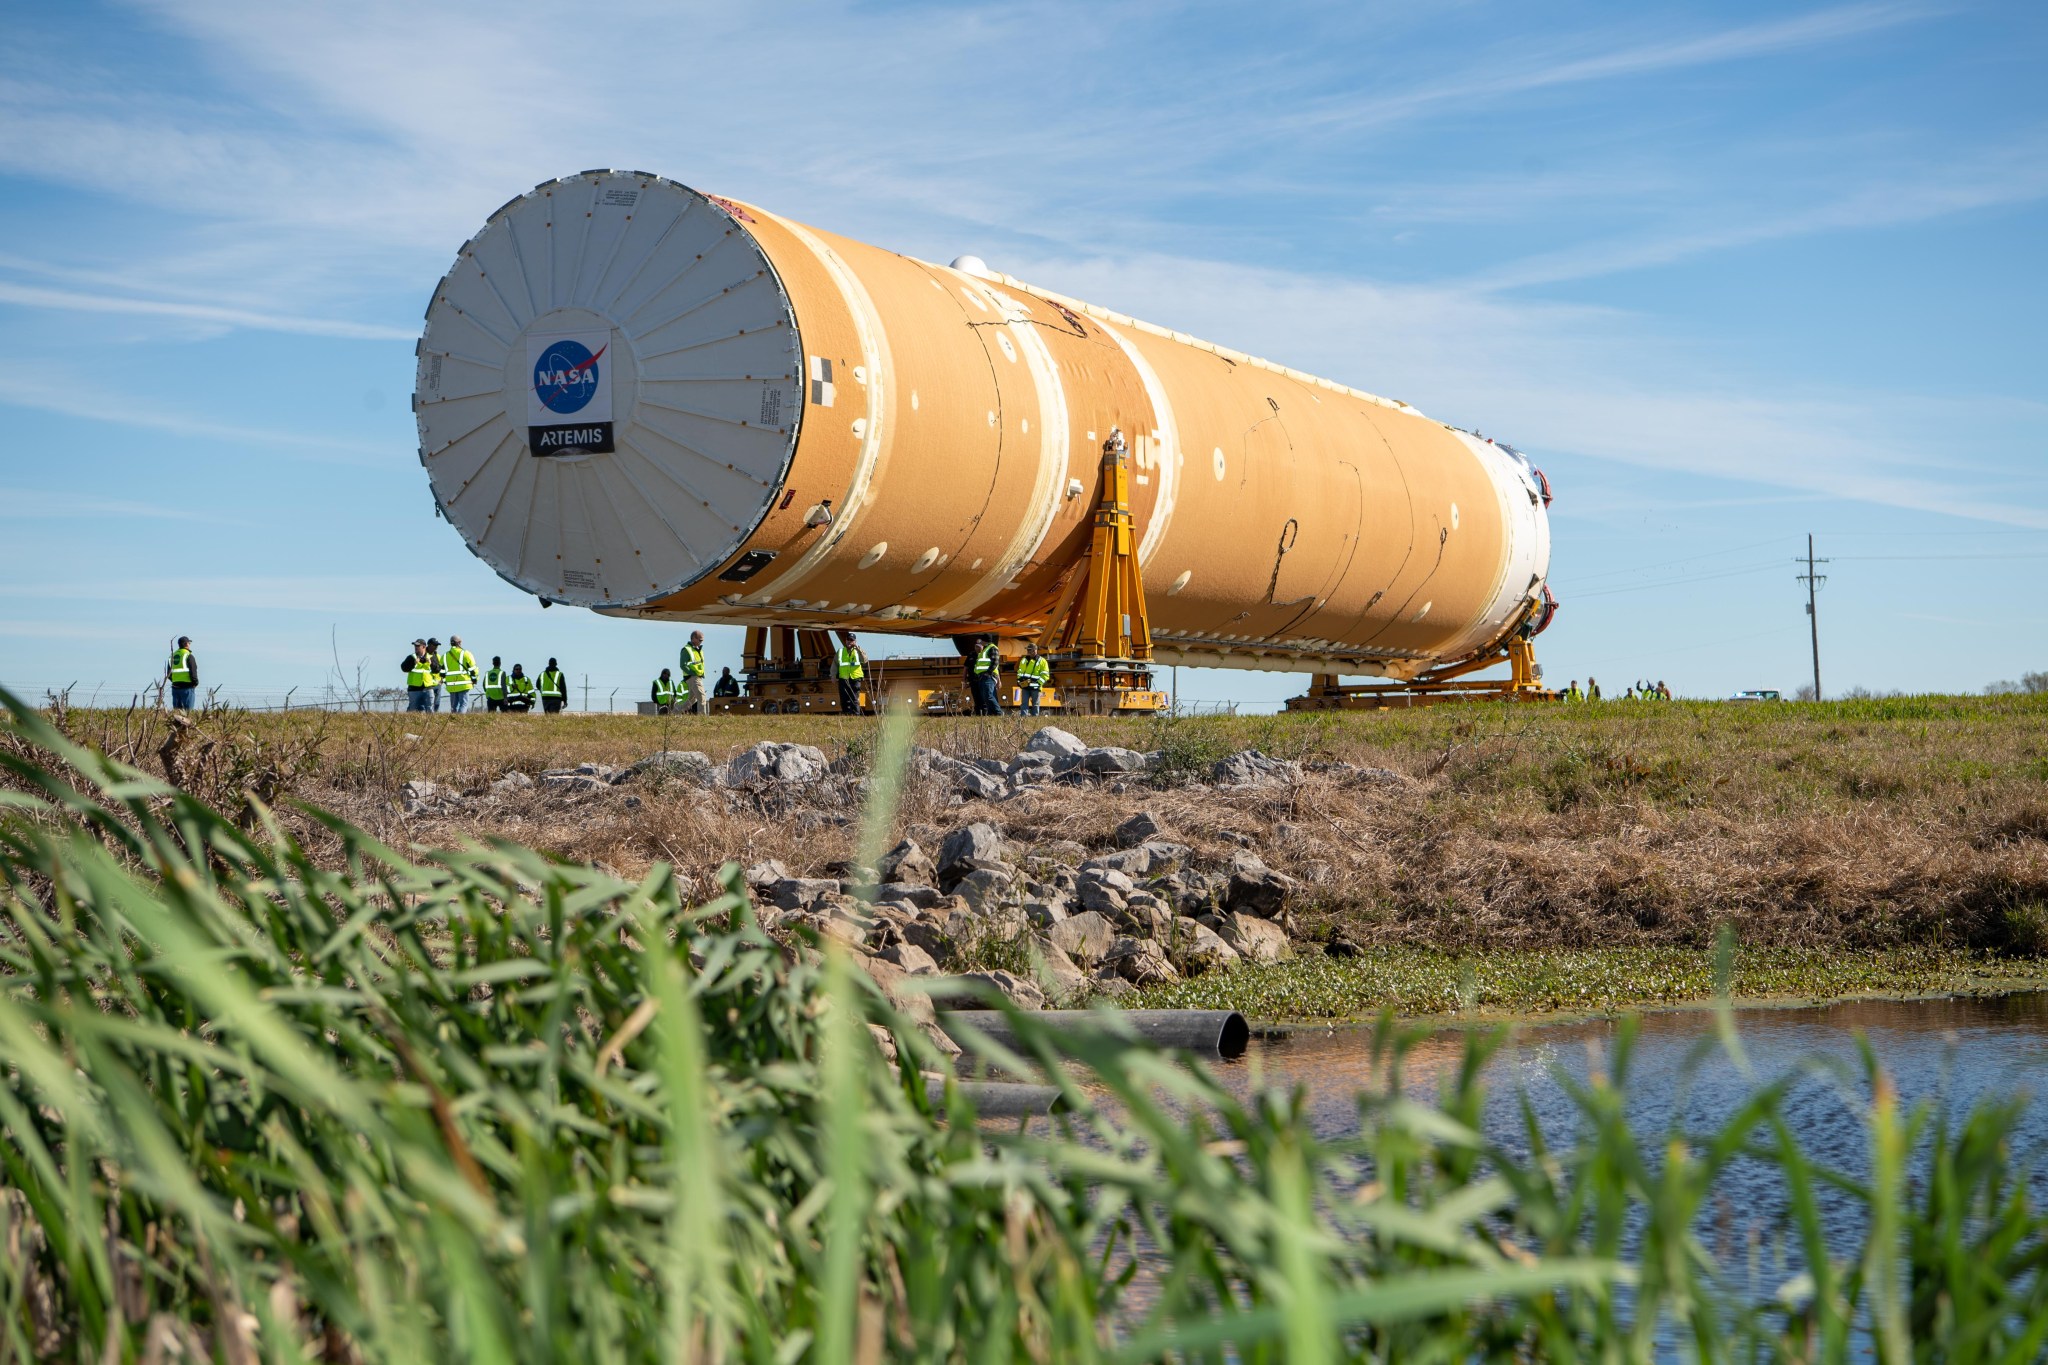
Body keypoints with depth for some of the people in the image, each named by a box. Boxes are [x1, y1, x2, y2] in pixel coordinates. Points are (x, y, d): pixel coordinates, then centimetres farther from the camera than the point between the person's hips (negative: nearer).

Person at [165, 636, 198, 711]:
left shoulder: (173, 655, 12)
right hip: (187, 687, -6)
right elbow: (193, 671, -14)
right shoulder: (189, 656, -9)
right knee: (187, 711, -5)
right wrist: (195, 682, 0)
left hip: (175, 687, 6)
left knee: (176, 710, 9)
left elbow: (168, 674, 13)